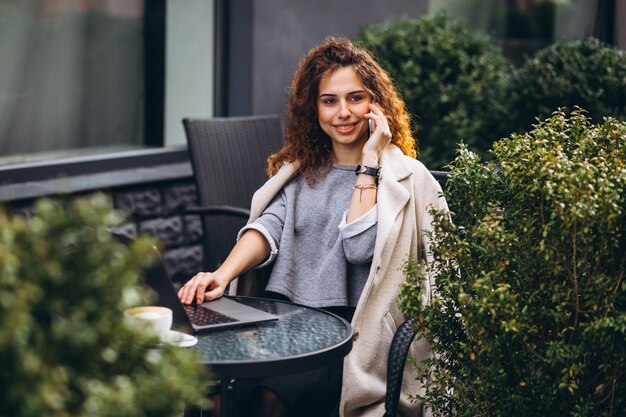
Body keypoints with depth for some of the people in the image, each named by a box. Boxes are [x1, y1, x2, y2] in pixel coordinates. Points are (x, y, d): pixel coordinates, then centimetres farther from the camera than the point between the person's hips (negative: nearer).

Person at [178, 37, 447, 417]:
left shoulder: (404, 176, 3)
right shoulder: (301, 169, 18)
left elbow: (359, 248, -11)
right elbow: (269, 227, 2)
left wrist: (369, 162, -7)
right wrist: (223, 274, -16)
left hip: (352, 332, -4)